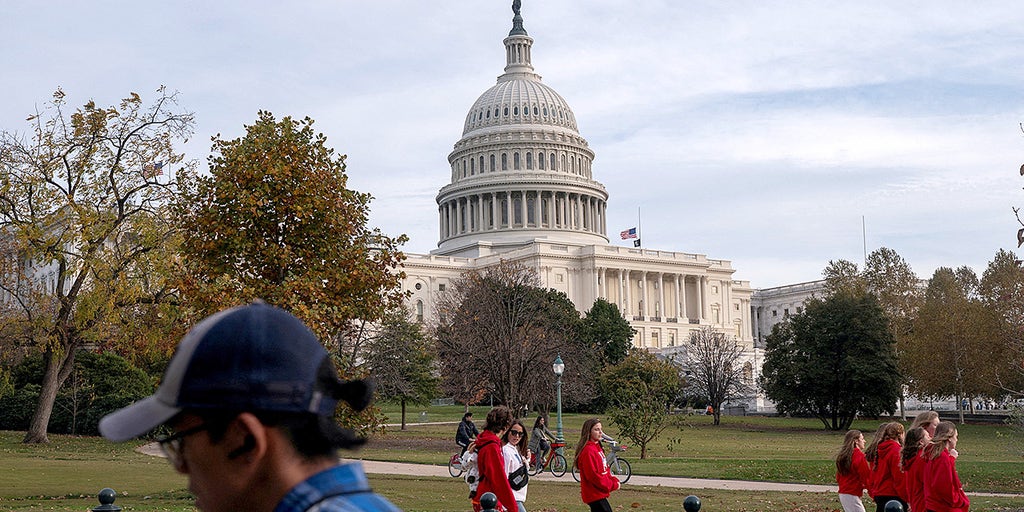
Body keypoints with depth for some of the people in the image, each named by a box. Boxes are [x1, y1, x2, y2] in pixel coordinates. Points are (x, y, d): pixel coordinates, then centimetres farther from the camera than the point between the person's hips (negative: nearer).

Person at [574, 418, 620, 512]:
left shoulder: (597, 448, 13)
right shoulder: (588, 451, -19)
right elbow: (593, 475, -22)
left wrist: (614, 480, 1)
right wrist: (612, 485, -14)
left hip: (598, 493, 10)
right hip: (595, 494, -10)